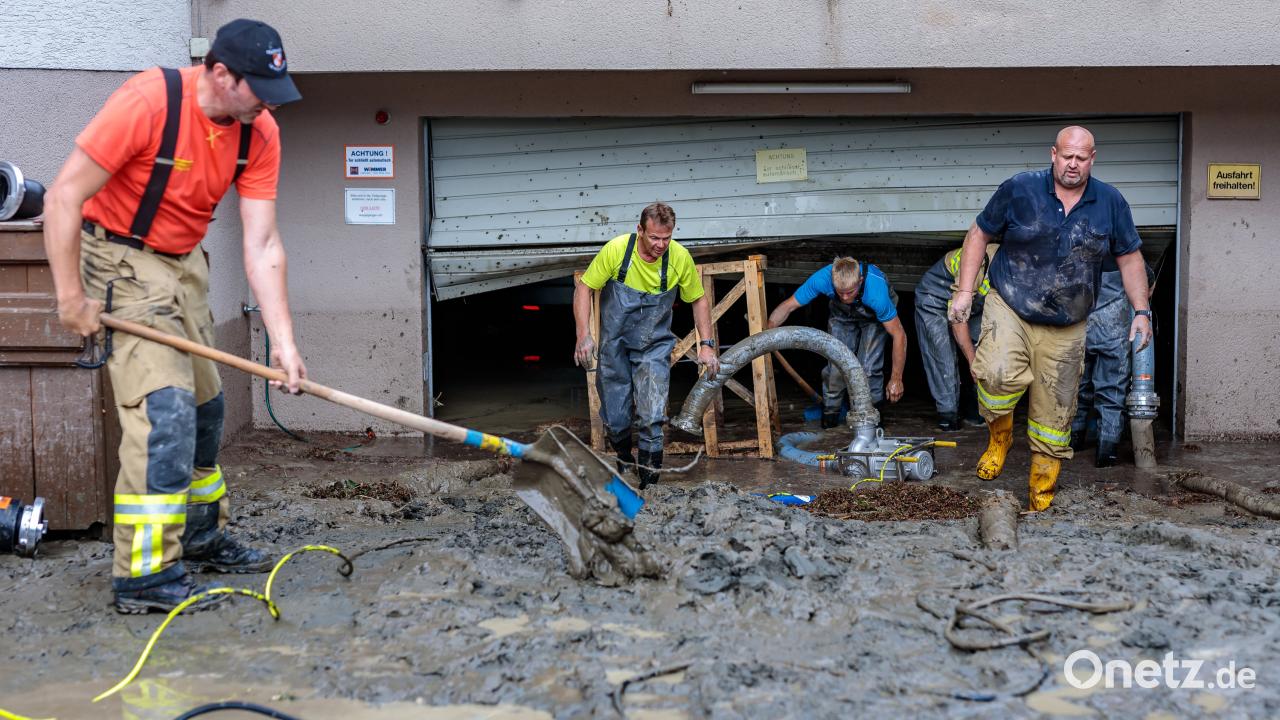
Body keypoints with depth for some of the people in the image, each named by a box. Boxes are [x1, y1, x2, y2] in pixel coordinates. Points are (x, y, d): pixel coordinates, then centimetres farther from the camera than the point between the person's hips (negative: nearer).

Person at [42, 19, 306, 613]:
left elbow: (262, 243, -10)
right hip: (120, 258, -7)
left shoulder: (260, 133, -8)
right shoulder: (148, 101, -27)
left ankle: (202, 539, 32)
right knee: (164, 410, -16)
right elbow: (64, 195, -23)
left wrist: (283, 340, -16)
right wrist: (70, 295, -22)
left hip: (184, 262, 7)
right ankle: (144, 576, -9)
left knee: (204, 404, 14)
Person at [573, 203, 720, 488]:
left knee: (652, 419, -13)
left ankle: (648, 482, 0)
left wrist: (707, 345, -3)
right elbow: (584, 288, -8)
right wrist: (584, 334, -19)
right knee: (615, 421, 7)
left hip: (654, 347, 0)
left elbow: (698, 300, 3)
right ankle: (624, 462, 37)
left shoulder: (680, 257, -13)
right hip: (614, 346, 0)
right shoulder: (616, 249, -18)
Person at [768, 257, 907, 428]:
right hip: (842, 316, 2)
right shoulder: (822, 279, -37)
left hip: (874, 316, -2)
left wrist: (896, 379, -27)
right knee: (836, 362, -11)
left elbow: (899, 335, -31)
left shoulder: (876, 290, -43)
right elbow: (788, 306, -24)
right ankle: (830, 410, 7)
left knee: (868, 367, -17)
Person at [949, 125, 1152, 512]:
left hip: (1065, 328, 3)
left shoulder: (1110, 203, 2)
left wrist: (1141, 311, 4)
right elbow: (979, 235, 2)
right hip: (1010, 309, -2)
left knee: (1055, 416, 6)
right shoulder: (1019, 189, -5)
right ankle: (999, 436, 1)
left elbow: (1130, 258, 11)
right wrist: (965, 291, -4)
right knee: (999, 374, -31)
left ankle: (1041, 495, 22)